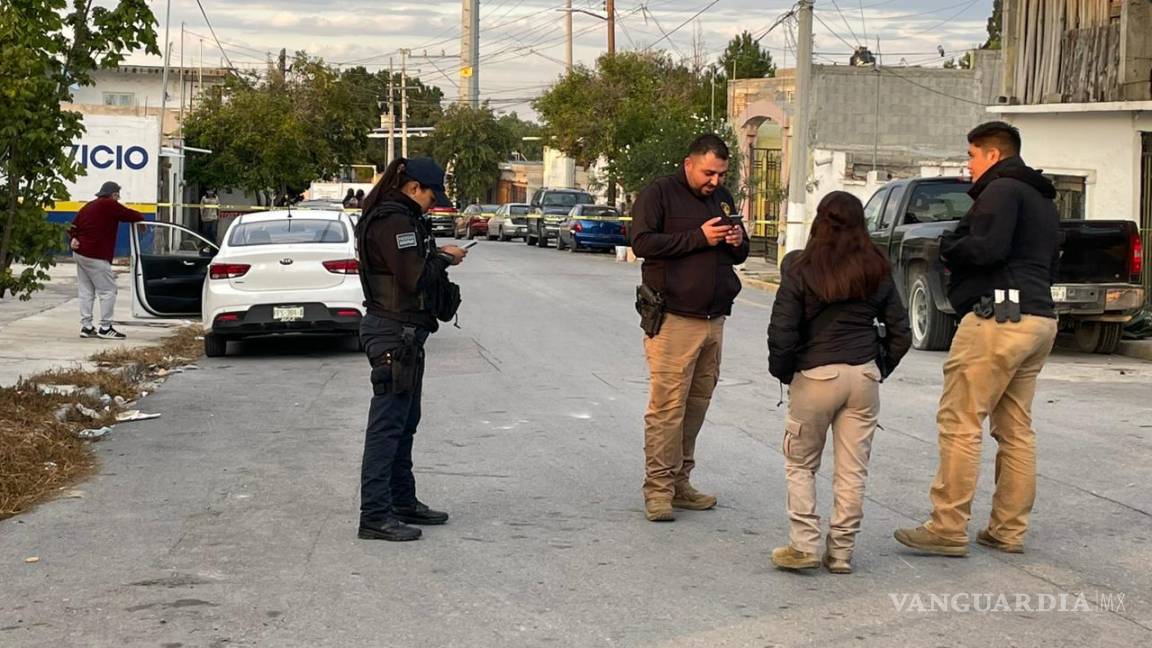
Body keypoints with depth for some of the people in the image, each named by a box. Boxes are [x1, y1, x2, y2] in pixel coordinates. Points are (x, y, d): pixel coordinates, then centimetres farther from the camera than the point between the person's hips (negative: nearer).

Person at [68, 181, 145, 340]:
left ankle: (86, 327, 12)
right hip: (96, 257, -9)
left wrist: (73, 239, 2)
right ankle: (105, 328, -4)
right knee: (108, 291, -3)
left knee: (86, 291, 12)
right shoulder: (110, 205, -9)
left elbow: (73, 226, 17)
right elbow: (131, 216, -9)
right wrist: (141, 218, 10)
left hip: (80, 254, 9)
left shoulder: (88, 207, 19)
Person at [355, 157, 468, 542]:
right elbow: (414, 278, -23)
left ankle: (403, 502, 27)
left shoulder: (398, 218, 17)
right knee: (388, 422, -9)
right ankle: (375, 515, -6)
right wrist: (444, 258, -8)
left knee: (405, 421, 18)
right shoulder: (394, 221, -16)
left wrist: (436, 255, 6)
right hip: (395, 333, -11)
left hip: (403, 332, 11)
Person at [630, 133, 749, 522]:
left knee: (697, 403, 8)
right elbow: (642, 242, -14)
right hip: (673, 319, -7)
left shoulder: (722, 198, 20)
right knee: (668, 405, -9)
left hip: (713, 319, 7)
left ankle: (680, 483, 17)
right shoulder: (659, 194, -2)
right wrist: (699, 238, -16)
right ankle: (658, 489, -5)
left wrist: (738, 241, 2)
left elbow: (739, 255, 27)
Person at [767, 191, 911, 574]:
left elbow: (782, 331, -10)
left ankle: (803, 546, 4)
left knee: (800, 464, 12)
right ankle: (841, 552, 12)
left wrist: (782, 371, 6)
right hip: (864, 375, 3)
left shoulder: (800, 268, -7)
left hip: (815, 376, -3)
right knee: (852, 470, 9)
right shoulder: (876, 270, 4)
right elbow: (900, 333, 6)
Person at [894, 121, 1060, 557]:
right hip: (1039, 317, 10)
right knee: (1016, 429, 11)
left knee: (960, 424, -8)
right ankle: (1009, 530, 14)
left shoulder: (1002, 189, -8)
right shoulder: (1043, 201, 24)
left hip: (998, 317, -10)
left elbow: (987, 248, -22)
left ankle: (948, 529, -8)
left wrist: (948, 248, -1)